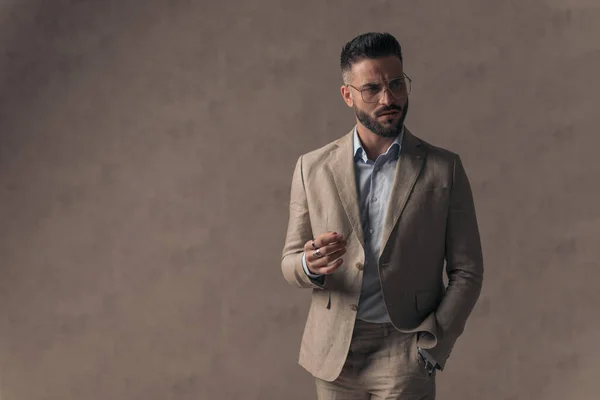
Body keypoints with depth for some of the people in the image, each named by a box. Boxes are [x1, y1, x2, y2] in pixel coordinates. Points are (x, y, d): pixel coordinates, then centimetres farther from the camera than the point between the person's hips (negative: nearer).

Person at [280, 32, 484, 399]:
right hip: (333, 354, 2)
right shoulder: (312, 167, 2)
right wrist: (310, 265, -17)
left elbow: (467, 271, 0)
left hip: (405, 356, -2)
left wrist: (431, 346, -8)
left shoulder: (444, 169, -3)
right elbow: (290, 262, 5)